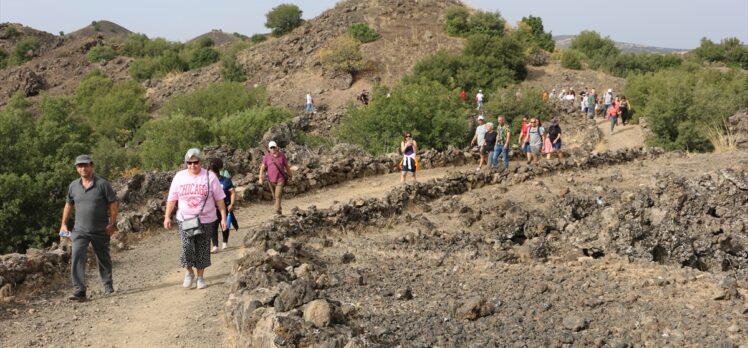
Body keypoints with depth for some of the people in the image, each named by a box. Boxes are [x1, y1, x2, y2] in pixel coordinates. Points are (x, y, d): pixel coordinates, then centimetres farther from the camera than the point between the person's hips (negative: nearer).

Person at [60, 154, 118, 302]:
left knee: (104, 258, 14)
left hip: (101, 230, -2)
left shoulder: (102, 184, -7)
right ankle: (79, 291, -16)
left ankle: (108, 285, 34)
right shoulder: (73, 186, 5)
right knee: (76, 258, -15)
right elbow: (68, 205, 17)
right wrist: (63, 224, 13)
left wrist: (112, 223, -10)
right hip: (80, 230, 2)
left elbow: (113, 204, -5)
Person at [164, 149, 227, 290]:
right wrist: (167, 216, 1)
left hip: (206, 220, 0)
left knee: (202, 249, 5)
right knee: (187, 247, -13)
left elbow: (219, 199, -1)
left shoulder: (210, 177, -3)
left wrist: (223, 217, -4)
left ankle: (200, 276, 22)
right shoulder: (179, 177, 3)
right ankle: (189, 273, 11)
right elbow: (172, 199, 6)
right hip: (185, 220, 0)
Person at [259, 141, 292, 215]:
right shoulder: (267, 156, -6)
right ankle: (279, 209, 37)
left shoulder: (281, 155, -7)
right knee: (274, 196, 15)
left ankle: (277, 211, -11)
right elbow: (262, 167, -5)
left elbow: (287, 166, 5)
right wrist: (261, 178, -15)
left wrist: (290, 176, 12)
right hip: (271, 180, 2)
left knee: (278, 196, -14)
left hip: (280, 179, -2)